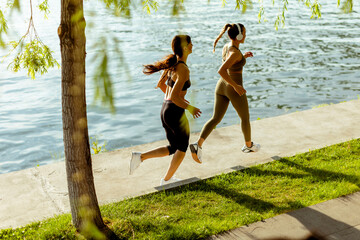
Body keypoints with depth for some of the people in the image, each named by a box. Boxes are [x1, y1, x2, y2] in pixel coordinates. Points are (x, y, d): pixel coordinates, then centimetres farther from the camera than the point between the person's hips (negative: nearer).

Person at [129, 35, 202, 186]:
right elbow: (174, 97, -27)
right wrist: (190, 108, -12)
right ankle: (167, 179, 26)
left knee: (172, 149, 22)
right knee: (183, 147, 18)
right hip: (175, 113, -8)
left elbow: (160, 84, 18)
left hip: (165, 110, 8)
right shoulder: (184, 70, -20)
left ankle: (140, 157, 7)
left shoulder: (173, 62, 6)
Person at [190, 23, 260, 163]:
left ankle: (198, 145, -12)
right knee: (245, 117, 17)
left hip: (221, 86, 8)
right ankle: (248, 145, 37)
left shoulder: (226, 47, 5)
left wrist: (243, 57, 14)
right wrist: (236, 86, -27)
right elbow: (221, 71, -33)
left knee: (216, 119, 6)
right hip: (234, 90, -7)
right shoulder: (235, 52, -23)